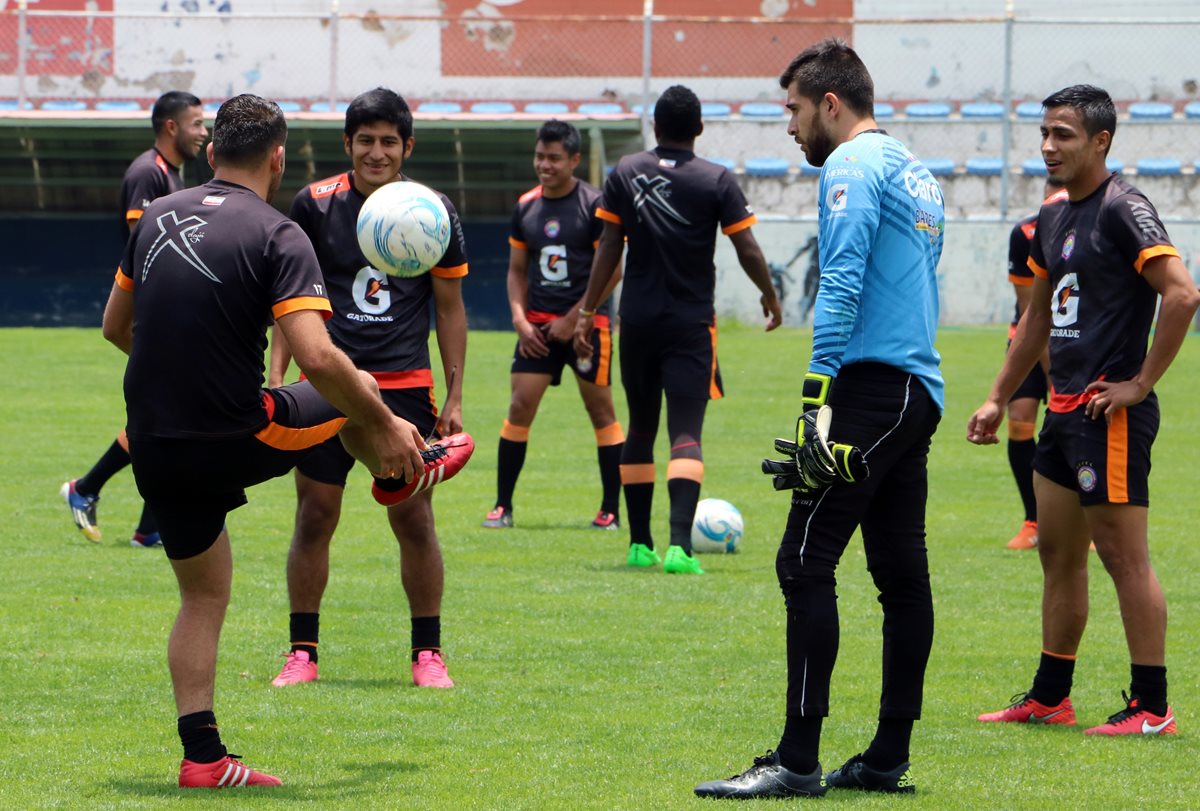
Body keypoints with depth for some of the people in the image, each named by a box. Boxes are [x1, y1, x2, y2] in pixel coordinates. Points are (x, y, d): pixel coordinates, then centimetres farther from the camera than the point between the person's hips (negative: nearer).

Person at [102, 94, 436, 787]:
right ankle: (403, 468, 53)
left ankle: (203, 756, 13)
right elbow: (317, 358, -23)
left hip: (155, 451, 6)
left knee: (203, 596, 18)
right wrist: (386, 424, -11)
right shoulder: (278, 236, -14)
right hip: (234, 442, -5)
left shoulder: (158, 217, 5)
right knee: (359, 399, 22)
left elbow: (116, 326, 18)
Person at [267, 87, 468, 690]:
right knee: (314, 518, -1)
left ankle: (428, 653, 9)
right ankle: (302, 652, 9)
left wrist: (454, 398, 6)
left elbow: (449, 307, 9)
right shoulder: (315, 204, 0)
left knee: (414, 520, -2)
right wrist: (276, 377, 2)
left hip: (406, 387, 0)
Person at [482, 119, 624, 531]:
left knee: (601, 411, 1)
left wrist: (573, 318, -11)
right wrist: (520, 319, 1)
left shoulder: (594, 204, -7)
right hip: (537, 325, 4)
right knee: (520, 407, -3)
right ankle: (502, 505, 3)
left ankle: (611, 509, 8)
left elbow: (612, 271, -8)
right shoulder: (525, 207, 8)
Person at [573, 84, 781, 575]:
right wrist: (770, 296, 13)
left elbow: (608, 247, 2)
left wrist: (587, 311, 8)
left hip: (638, 320, 3)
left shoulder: (625, 174, 1)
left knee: (640, 429, 15)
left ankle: (640, 544, 18)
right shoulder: (717, 181, -6)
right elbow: (747, 250, -4)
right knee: (686, 433, -7)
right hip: (691, 325, -3)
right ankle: (680, 544, -23)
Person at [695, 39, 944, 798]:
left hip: (872, 386, -10)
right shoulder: (917, 172, 22)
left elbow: (843, 282, -17)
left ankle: (797, 761, -14)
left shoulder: (853, 165, -7)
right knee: (901, 573, 9)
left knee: (806, 563, -11)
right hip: (921, 393, 10)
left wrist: (819, 394, -21)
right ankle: (888, 759, 11)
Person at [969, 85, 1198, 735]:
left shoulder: (1123, 210, -12)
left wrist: (1141, 382, -18)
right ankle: (1049, 697, 23)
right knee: (1057, 553, 14)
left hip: (1110, 411, -9)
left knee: (1124, 557, -7)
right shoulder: (1053, 218, 15)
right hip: (1064, 408, 9)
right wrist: (998, 399, 24)